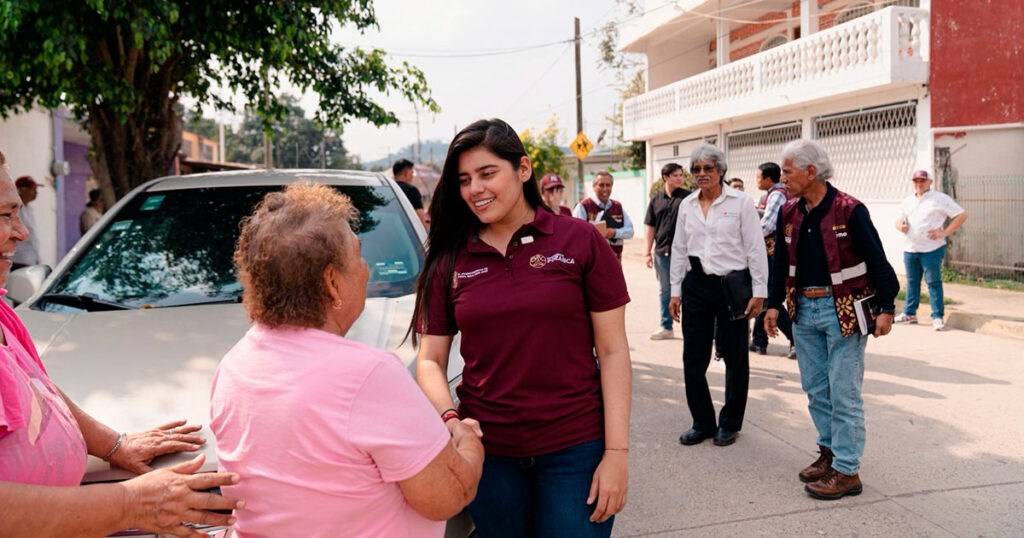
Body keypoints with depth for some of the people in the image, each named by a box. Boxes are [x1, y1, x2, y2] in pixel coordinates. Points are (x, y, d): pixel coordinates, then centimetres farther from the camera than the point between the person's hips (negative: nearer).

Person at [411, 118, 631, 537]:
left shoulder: (580, 242, -4)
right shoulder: (450, 261, 3)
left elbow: (612, 351, -5)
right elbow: (430, 360, 4)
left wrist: (617, 453, -9)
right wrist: (449, 419, -15)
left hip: (575, 449, -2)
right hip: (486, 450, 2)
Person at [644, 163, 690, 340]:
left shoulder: (688, 197, -1)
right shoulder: (656, 199, 7)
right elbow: (651, 227, 10)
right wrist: (648, 252, 7)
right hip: (661, 251, 4)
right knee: (664, 290, 12)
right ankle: (666, 327, 23)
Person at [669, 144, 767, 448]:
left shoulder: (741, 202, -4)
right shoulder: (686, 206, 9)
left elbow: (756, 249, -4)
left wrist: (759, 292, -8)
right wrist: (675, 291, 10)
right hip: (696, 286, 4)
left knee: (735, 358, 7)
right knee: (693, 359, 4)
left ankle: (730, 423, 23)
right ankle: (702, 422, 20)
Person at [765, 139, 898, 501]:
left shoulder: (849, 210, -12)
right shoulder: (789, 213, 7)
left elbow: (877, 261, -10)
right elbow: (781, 263, 15)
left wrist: (885, 308, -11)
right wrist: (774, 304, 12)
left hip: (843, 310, -6)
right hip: (803, 309, 6)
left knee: (844, 393, -1)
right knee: (815, 389, 14)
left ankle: (847, 471, 7)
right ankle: (829, 452, 29)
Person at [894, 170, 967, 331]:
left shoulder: (940, 199, -2)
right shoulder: (907, 201, 15)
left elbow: (962, 215, -4)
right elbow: (899, 220, 22)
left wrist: (944, 233, -12)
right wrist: (900, 225, -4)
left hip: (932, 249, -5)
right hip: (910, 249, 5)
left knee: (933, 282, -4)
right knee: (912, 281, 12)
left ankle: (938, 317, 2)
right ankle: (910, 313, 21)